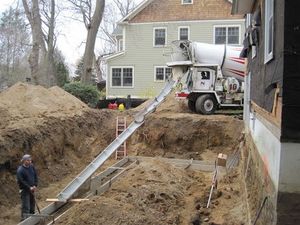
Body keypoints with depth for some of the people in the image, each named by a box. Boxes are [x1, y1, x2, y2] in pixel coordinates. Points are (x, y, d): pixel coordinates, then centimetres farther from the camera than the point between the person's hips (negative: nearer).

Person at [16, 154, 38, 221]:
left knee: (32, 204, 19)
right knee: (26, 206, -9)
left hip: (32, 189, 7)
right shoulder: (20, 170, -18)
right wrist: (29, 187, -18)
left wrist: (35, 185, -3)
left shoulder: (31, 167, 2)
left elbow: (35, 176, 9)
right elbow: (21, 181, -19)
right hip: (25, 190, -7)